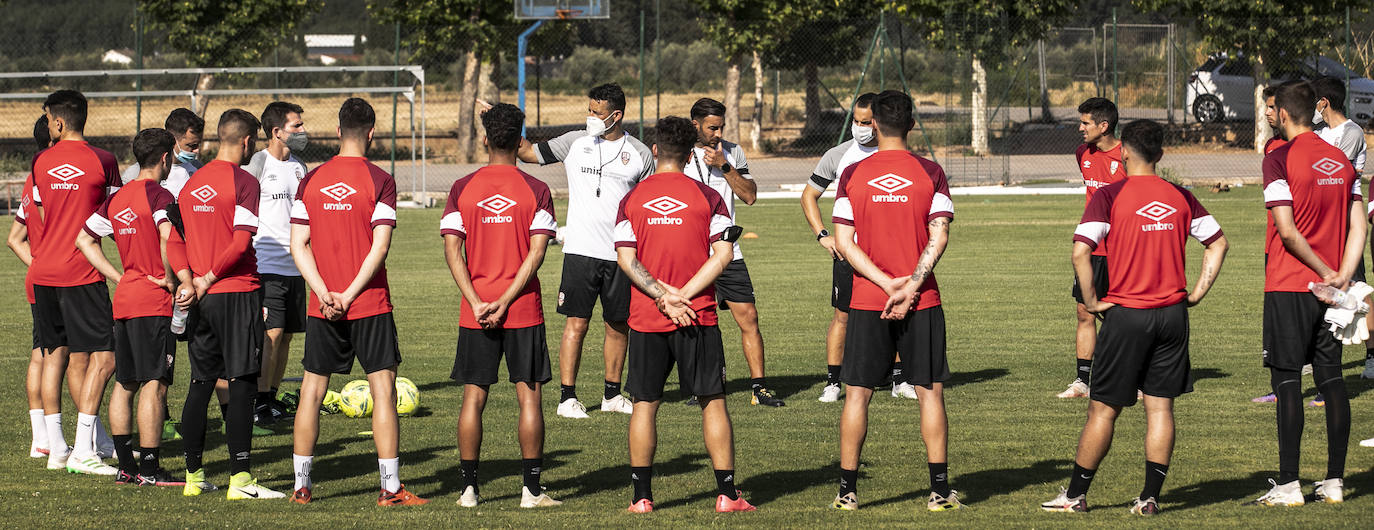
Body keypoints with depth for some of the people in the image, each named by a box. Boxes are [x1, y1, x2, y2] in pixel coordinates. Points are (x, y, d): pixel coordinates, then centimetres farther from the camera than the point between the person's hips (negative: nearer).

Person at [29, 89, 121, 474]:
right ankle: (83, 451, -14)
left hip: (43, 270, 6)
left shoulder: (41, 162, 6)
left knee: (54, 353, 14)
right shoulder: (101, 161, -7)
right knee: (103, 356, -5)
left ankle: (56, 449, 15)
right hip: (81, 273, -6)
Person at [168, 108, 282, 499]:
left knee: (200, 383, 12)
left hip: (202, 299, 7)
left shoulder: (192, 183, 12)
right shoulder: (244, 182, -9)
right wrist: (207, 280, -8)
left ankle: (194, 476, 14)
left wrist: (189, 281, -1)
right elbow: (241, 243, -17)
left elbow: (174, 241, 10)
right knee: (242, 385, -5)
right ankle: (240, 478, -9)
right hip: (237, 293, -7)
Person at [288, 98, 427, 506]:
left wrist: (324, 293, -5)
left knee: (312, 391, 10)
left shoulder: (310, 181, 4)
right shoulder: (379, 181, -7)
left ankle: (301, 485, 11)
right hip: (370, 305, -3)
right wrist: (349, 295, -10)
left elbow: (298, 245, 0)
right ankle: (390, 488, -4)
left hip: (321, 306, 3)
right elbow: (380, 247, -13)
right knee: (383, 391, -1)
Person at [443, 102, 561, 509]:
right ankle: (531, 489, 2)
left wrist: (477, 303, -8)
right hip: (524, 311, -1)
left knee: (473, 397, 7)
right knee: (529, 396, 4)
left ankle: (469, 487, 7)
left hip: (475, 312, 1)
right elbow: (537, 252, -11)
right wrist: (506, 301, -11)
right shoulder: (536, 191, -3)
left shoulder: (462, 189, 1)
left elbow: (452, 250, -5)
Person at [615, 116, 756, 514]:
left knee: (644, 405, 7)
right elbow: (722, 254, -9)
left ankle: (642, 495, 7)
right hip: (698, 317, -1)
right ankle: (727, 493, 3)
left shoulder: (632, 199, 2)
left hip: (646, 318, 1)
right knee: (713, 402, 5)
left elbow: (626, 258, -7)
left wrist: (664, 295, -11)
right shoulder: (707, 197, -1)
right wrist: (684, 295, -11)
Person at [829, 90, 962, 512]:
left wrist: (888, 283, -8)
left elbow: (844, 241, -5)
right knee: (930, 391, 6)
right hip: (922, 303, 0)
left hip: (866, 301, 0)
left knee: (857, 394, 7)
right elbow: (939, 236, -9)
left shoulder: (853, 175, 0)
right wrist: (910, 287, -11)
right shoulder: (930, 173, -1)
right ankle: (940, 489, 3)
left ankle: (848, 489, 6)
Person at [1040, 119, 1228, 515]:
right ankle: (1150, 497, 5)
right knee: (1160, 406, 6)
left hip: (1126, 315, -3)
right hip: (1172, 312, 3)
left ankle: (1076, 494, 12)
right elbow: (1218, 242, 12)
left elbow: (1081, 251, -17)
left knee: (1104, 408, 4)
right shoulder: (1180, 197, 6)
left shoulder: (1110, 196, -7)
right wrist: (1198, 291, 13)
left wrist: (1091, 300, -7)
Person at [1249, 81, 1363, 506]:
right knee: (1331, 379, 8)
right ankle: (1334, 482, 10)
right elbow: (1358, 227, 5)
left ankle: (1288, 485, -5)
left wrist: (1326, 272, -9)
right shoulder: (1341, 160, 9)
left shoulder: (1279, 159, -10)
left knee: (1287, 380, -3)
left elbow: (1287, 230, -17)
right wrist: (1342, 276, -3)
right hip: (1330, 290, 6)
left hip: (1289, 287, -6)